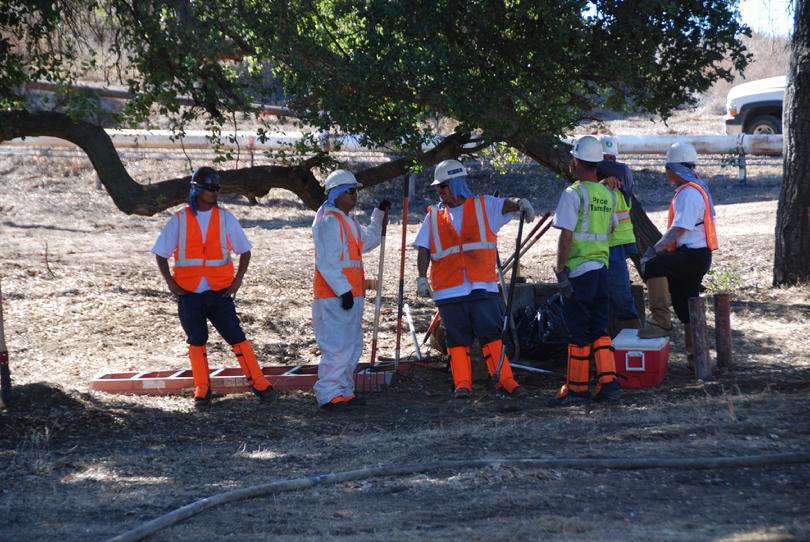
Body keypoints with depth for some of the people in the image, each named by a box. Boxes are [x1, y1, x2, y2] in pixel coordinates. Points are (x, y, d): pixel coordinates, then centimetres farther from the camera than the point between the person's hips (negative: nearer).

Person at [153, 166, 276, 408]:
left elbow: (244, 250, 9)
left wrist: (238, 279, -2)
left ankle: (258, 383, 0)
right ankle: (202, 389, 16)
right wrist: (170, 283, -2)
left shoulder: (225, 218, 2)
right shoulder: (179, 220, 1)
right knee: (196, 341, 7)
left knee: (236, 336, -5)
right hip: (189, 293, 1)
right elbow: (161, 253, 8)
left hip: (219, 291, -1)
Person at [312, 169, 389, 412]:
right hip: (333, 297, -10)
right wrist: (343, 290, -23)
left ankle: (344, 391, 22)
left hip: (351, 294, 10)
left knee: (353, 345, 14)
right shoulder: (328, 221, -14)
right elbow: (327, 262, -19)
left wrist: (379, 214, 29)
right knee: (337, 346, -11)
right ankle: (328, 395, -8)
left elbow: (367, 242, 34)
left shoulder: (348, 221, 18)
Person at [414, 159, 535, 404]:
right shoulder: (434, 216, 10)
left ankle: (505, 380, 1)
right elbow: (424, 251, 9)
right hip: (449, 289, 1)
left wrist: (521, 204, -33)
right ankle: (462, 383, 5)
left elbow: (506, 204, -10)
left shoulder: (483, 206, 7)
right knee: (458, 338, 2)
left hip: (483, 286, -1)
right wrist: (422, 278, -1)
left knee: (492, 335, -2)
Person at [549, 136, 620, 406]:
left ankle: (577, 388, 5)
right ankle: (608, 382, 6)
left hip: (578, 271, -6)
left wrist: (560, 271, -14)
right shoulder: (608, 195, 9)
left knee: (578, 331, -1)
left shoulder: (573, 193, -12)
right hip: (602, 267, 6)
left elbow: (566, 236, -16)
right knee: (599, 329, 11)